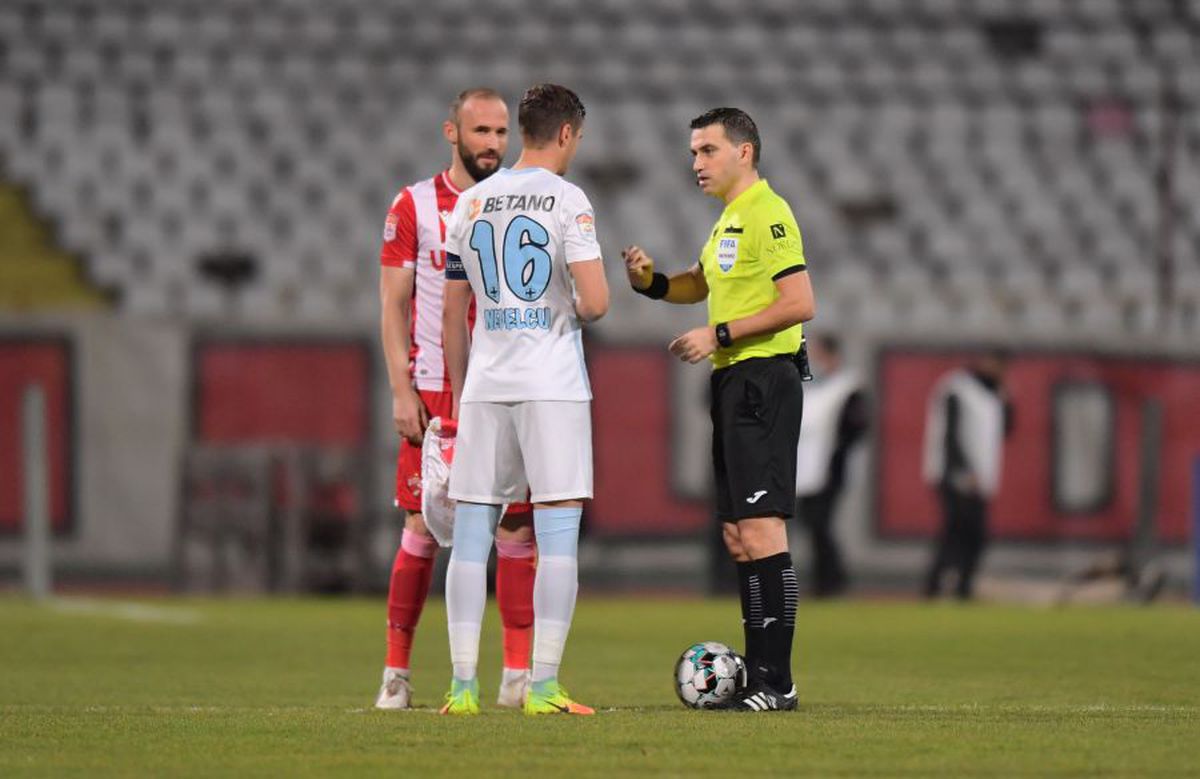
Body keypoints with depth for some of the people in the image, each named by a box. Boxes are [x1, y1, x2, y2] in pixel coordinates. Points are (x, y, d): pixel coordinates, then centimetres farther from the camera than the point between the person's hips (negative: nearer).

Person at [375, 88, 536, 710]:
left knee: (517, 529, -3)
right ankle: (395, 673, 3)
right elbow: (394, 307, 2)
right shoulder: (414, 206, 3)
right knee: (423, 530, -3)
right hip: (435, 393, -2)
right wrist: (402, 392, -6)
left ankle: (518, 673, 2)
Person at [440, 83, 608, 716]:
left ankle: (463, 687, 2)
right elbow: (594, 302, -14)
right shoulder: (566, 200, -5)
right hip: (552, 384, -4)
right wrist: (581, 312, 10)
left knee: (470, 535, 6)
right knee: (557, 537, -2)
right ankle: (544, 687, -7)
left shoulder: (472, 202, 10)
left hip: (484, 387, 4)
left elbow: (452, 313, 14)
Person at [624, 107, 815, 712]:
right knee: (738, 536, 10)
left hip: (762, 381, -11)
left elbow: (800, 303, -19)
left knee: (760, 531, -14)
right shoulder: (729, 220, 20)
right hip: (734, 384, 11)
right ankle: (759, 673, 13)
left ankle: (777, 680, -16)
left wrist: (719, 334, -17)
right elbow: (698, 285, 34)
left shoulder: (766, 214, -11)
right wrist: (650, 281, 13)